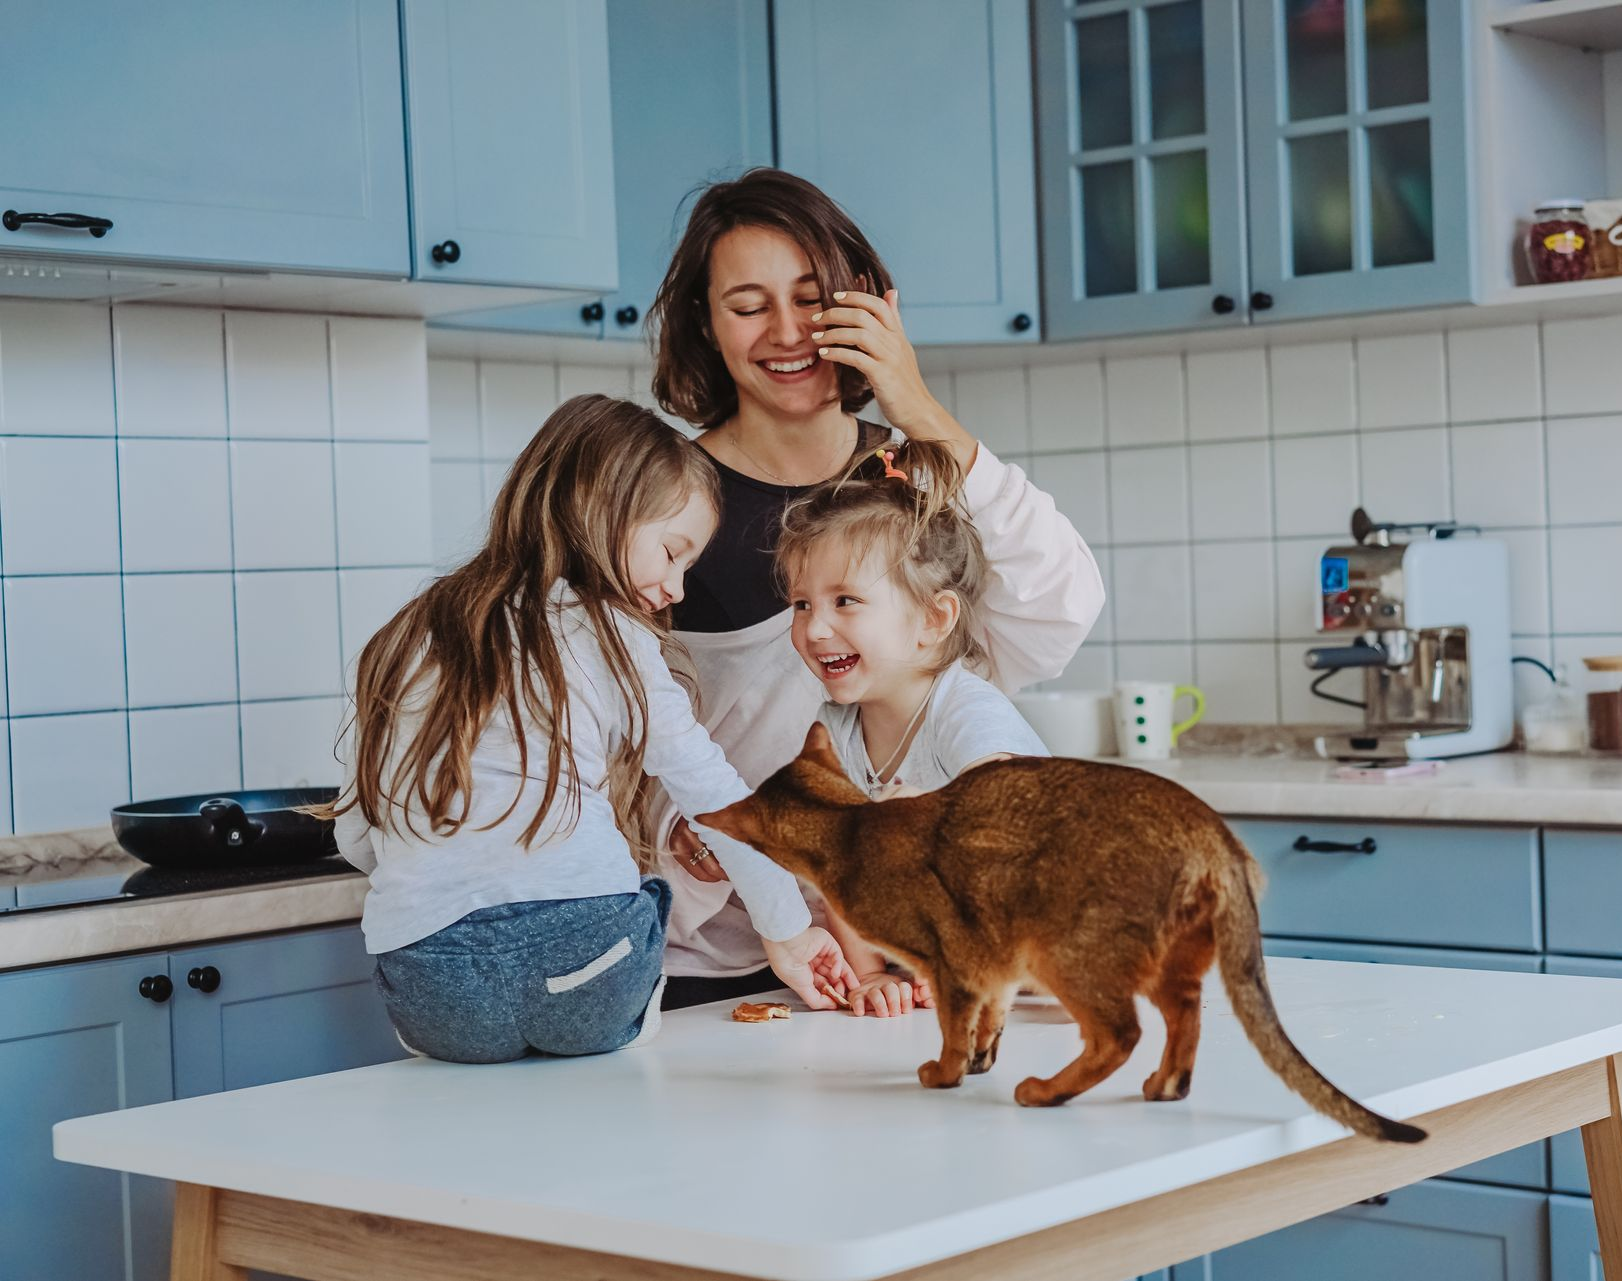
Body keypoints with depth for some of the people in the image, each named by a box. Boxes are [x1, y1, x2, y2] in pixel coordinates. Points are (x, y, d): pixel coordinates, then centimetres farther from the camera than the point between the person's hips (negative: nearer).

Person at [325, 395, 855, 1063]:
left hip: (427, 993, 3)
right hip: (587, 960, -3)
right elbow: (712, 791, 11)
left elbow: (355, 838, 18)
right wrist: (787, 927, 24)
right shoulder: (609, 633, 6)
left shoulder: (406, 642, 17)